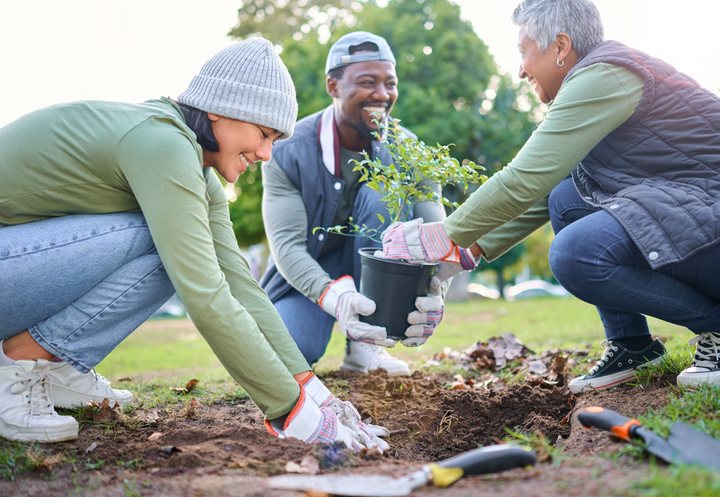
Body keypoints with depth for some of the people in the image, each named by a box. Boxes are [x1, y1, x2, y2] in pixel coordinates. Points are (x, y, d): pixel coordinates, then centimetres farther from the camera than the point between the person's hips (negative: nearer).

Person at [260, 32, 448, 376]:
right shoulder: (288, 152, -18)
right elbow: (287, 244, -27)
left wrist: (433, 291, -45)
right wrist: (332, 296, -48)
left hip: (374, 272, 2)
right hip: (307, 276, -2)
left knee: (382, 194, -28)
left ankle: (364, 347, -21)